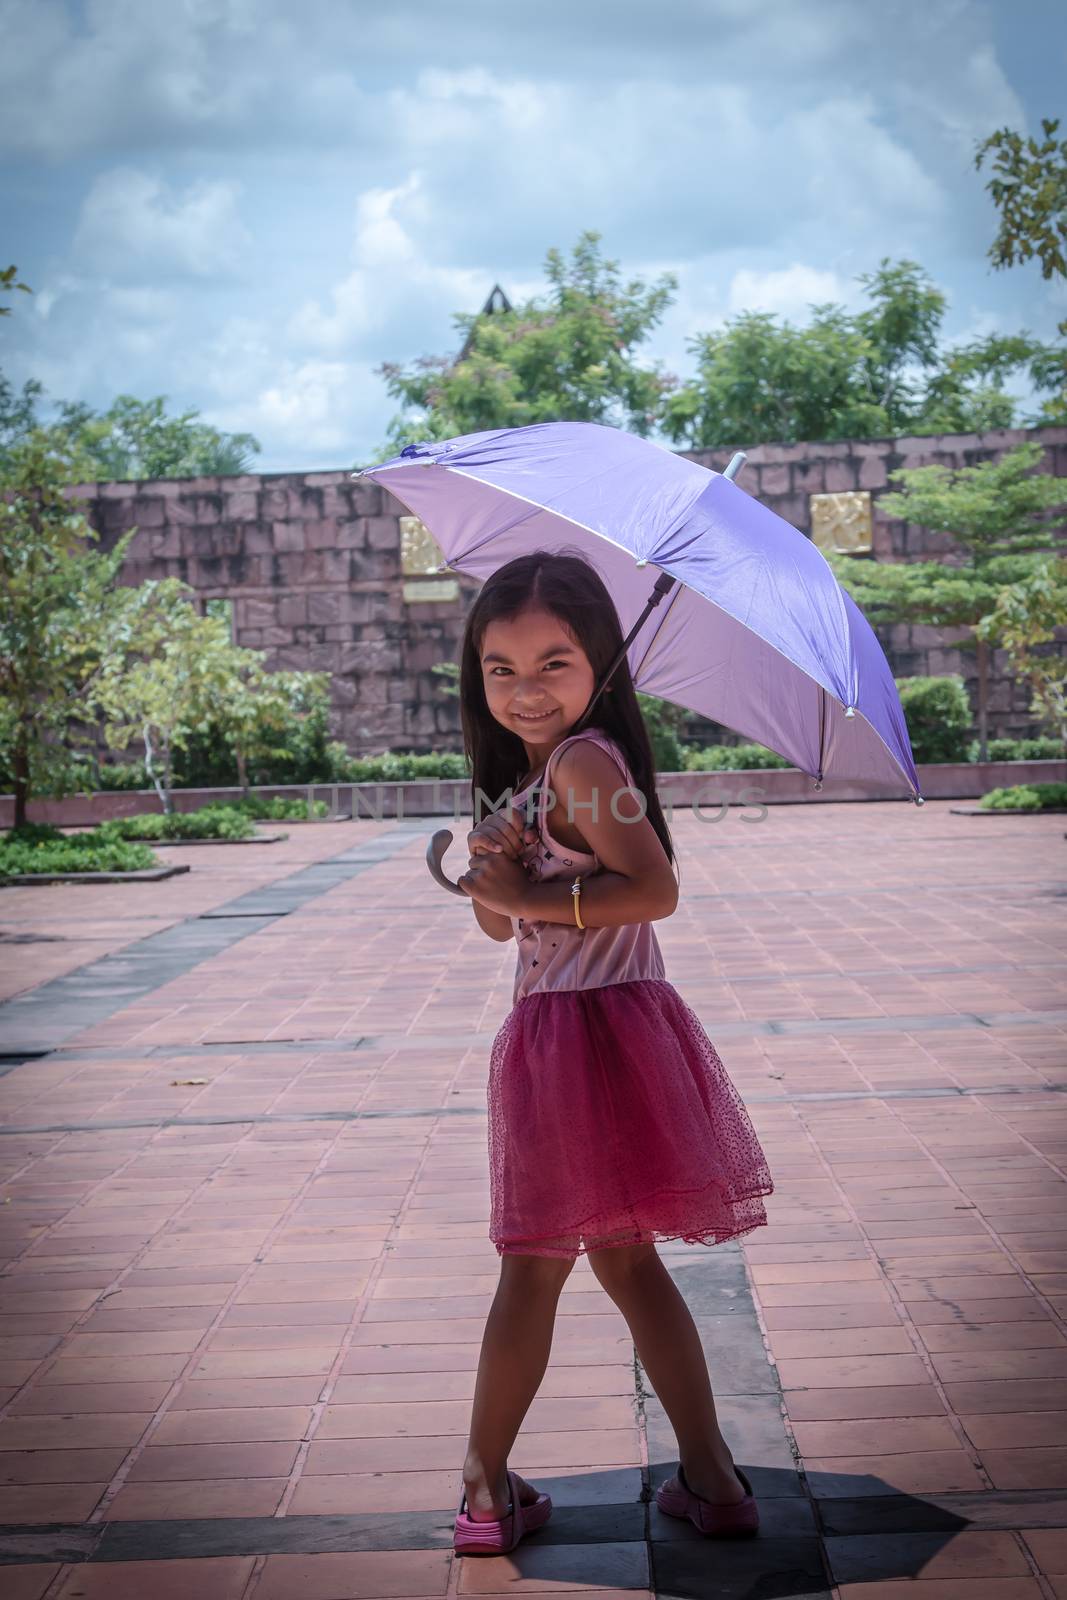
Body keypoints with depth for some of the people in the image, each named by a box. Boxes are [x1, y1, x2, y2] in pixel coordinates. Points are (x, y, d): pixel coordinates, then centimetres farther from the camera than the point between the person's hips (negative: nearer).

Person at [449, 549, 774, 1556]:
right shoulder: (530, 777, 14)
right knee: (625, 1259, 15)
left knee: (533, 1266, 3)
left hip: (584, 1035, -9)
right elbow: (501, 921, 14)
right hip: (576, 1030, 9)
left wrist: (534, 896, -18)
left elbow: (655, 889, -24)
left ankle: (486, 1488, 17)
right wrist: (494, 875, -7)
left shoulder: (581, 761, -15)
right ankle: (709, 1474, 21)